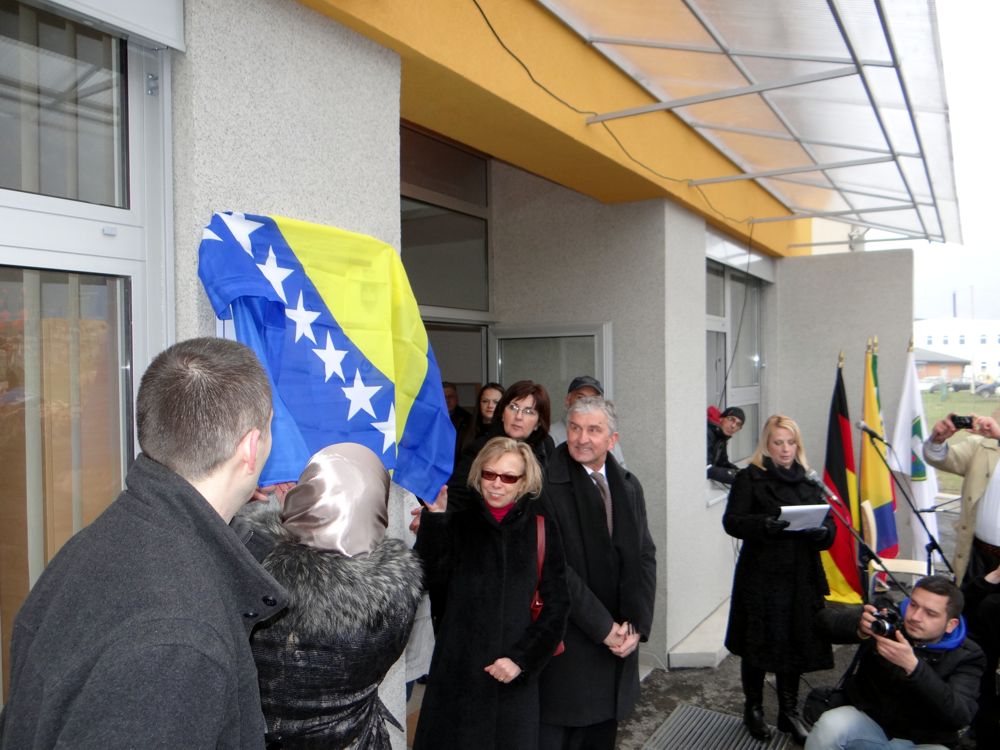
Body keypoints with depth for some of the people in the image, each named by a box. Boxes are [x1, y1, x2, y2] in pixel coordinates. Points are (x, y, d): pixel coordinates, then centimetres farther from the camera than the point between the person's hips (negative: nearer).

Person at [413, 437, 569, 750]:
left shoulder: (542, 529, 0)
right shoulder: (458, 524, 3)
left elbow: (556, 605, 0)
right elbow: (434, 575, -12)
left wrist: (522, 659, -6)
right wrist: (434, 518, -19)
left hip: (514, 676, 0)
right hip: (457, 669, 1)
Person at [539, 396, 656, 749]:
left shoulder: (629, 486, 6)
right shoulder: (547, 485, -14)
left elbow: (645, 556, 4)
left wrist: (636, 624, -7)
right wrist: (603, 628, -14)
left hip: (620, 642, 5)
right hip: (567, 646, -5)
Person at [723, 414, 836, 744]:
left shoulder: (808, 481, 12)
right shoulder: (749, 477, -3)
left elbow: (829, 528, 9)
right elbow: (732, 521, -12)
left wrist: (822, 531, -14)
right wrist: (764, 524, -29)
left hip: (800, 579, 4)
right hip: (760, 577, -4)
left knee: (795, 644, 10)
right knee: (758, 644, 7)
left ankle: (789, 712, 30)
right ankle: (753, 708, 28)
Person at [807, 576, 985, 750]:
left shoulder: (966, 656, -10)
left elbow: (960, 717, -26)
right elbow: (826, 618, -13)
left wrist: (912, 666, -40)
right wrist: (859, 628, -36)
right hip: (868, 720, 1)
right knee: (830, 725, -32)